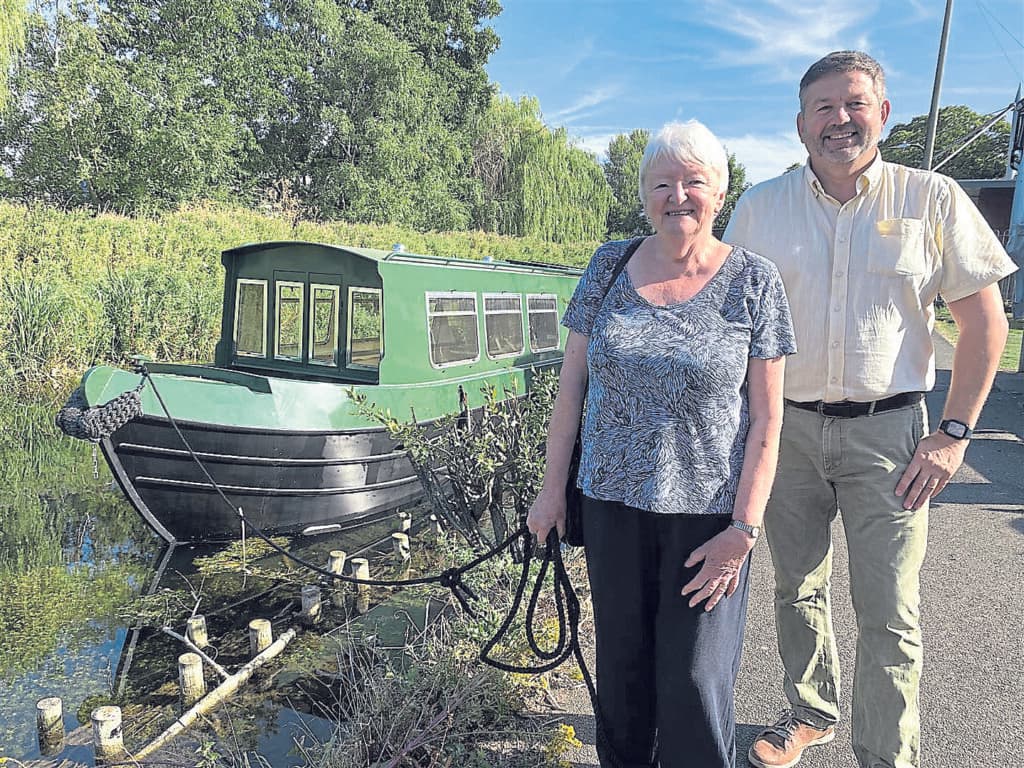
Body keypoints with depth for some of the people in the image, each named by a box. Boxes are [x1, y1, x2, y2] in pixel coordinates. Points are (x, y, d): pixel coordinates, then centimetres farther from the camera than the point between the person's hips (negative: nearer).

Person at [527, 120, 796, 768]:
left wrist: (744, 528, -11)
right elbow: (571, 384, 5)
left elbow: (766, 420, -6)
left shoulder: (754, 281, -5)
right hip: (612, 501, 3)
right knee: (621, 663, 16)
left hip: (708, 511, -2)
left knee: (694, 680, 5)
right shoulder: (610, 266, 2)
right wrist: (554, 487, 4)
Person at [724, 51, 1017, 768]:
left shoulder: (933, 199, -2)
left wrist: (955, 433, -6)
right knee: (798, 591, 16)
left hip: (887, 431, -2)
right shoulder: (759, 207, 3)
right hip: (785, 427, 3)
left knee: (889, 614, 2)